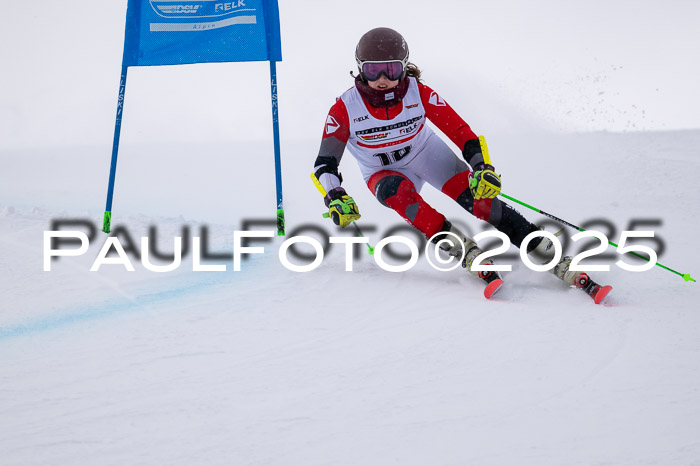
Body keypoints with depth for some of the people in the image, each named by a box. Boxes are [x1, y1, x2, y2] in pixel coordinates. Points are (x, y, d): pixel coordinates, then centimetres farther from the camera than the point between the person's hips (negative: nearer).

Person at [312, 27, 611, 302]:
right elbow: (324, 164, -20)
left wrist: (482, 168, -33)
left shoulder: (418, 93, -23)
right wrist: (335, 198, -39)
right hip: (385, 173, 0)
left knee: (477, 197, -23)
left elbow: (461, 132, -18)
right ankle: (465, 252, -36)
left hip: (428, 154, 0)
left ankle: (553, 259, -25)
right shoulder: (345, 110, -24)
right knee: (397, 191, -37)